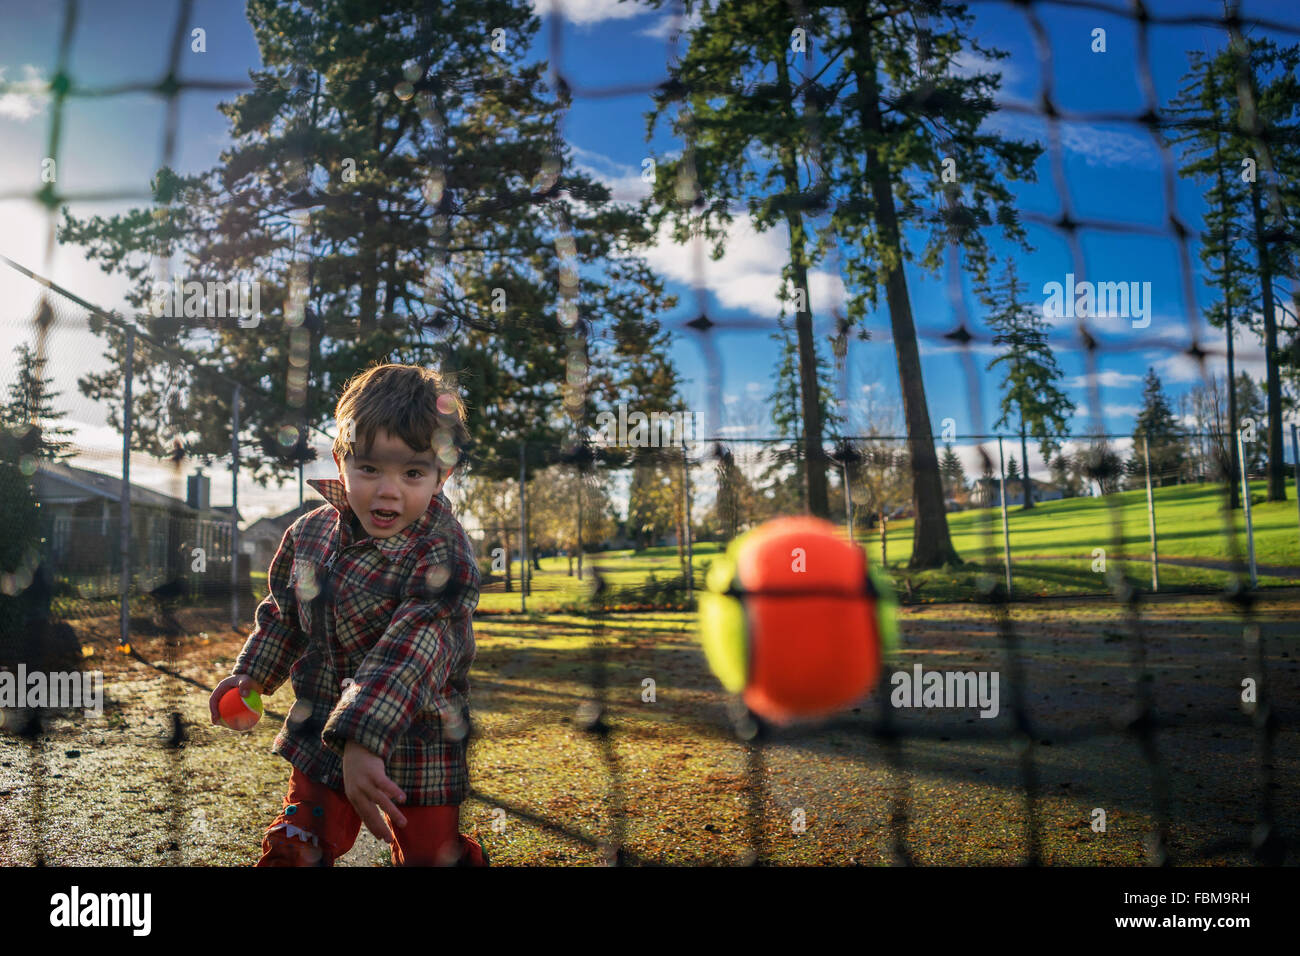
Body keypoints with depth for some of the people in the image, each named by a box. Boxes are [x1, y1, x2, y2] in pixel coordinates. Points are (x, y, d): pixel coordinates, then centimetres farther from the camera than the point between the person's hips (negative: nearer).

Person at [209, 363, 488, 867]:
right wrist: (251, 675, 7)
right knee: (293, 851, 14)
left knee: (428, 853, 10)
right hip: (321, 739, 5)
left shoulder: (443, 557, -25)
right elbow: (284, 614, 15)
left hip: (417, 749, -4)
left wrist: (363, 740, -45)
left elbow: (410, 655, -36)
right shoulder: (309, 534, -4)